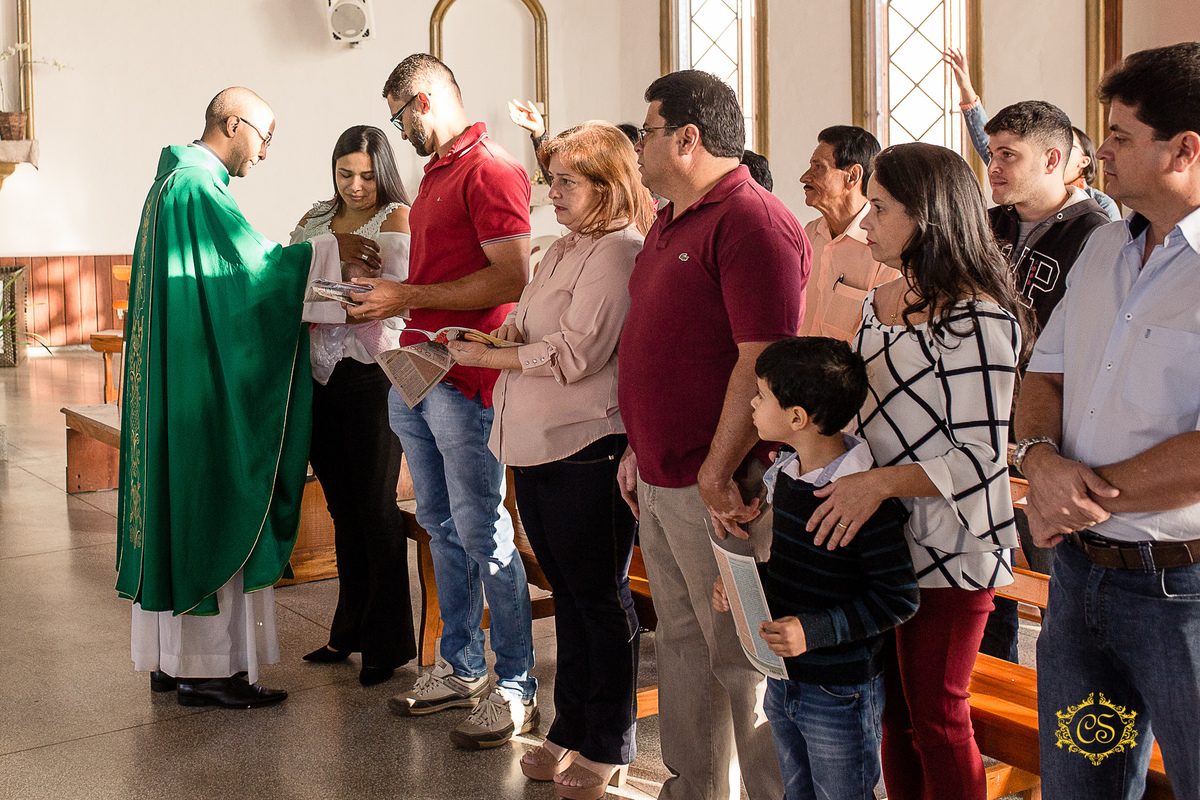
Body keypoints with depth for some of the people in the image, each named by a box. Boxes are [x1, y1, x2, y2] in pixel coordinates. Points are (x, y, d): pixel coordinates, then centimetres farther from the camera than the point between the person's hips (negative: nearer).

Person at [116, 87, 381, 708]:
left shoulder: (176, 179, 18)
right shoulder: (200, 184, -14)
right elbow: (253, 263, -20)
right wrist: (328, 248, -13)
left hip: (172, 380, 11)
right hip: (205, 380, -11)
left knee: (179, 505, 13)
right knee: (213, 510, -5)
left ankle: (169, 656, 21)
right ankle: (206, 668, 3)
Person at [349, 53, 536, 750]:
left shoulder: (491, 171, -11)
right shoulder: (435, 175, 19)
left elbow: (512, 278, -20)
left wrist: (411, 296, -16)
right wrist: (389, 287, 12)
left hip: (463, 383, -10)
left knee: (484, 536, -4)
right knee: (441, 529, 14)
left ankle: (518, 688, 6)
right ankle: (462, 669, 26)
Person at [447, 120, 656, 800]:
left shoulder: (620, 251, -13)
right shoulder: (562, 251, 18)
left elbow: (575, 353, -19)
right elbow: (526, 325, 20)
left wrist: (490, 357, -11)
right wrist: (479, 336, -1)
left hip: (588, 446, -9)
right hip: (537, 446, 9)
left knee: (600, 597, 2)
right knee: (568, 592, 16)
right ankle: (571, 732, 29)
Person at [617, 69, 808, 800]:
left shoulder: (751, 221, -15)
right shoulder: (670, 223, 16)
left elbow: (764, 361, -22)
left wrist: (718, 475, -22)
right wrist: (637, 447, 18)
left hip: (717, 489, -10)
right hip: (661, 478, 10)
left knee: (743, 659, -1)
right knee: (681, 645, 17)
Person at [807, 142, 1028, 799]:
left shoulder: (976, 318, -16)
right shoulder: (883, 300, 10)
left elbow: (978, 455, -20)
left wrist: (879, 483, -27)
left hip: (947, 548, -8)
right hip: (883, 536, 8)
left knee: (936, 719, 5)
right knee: (894, 709, 17)